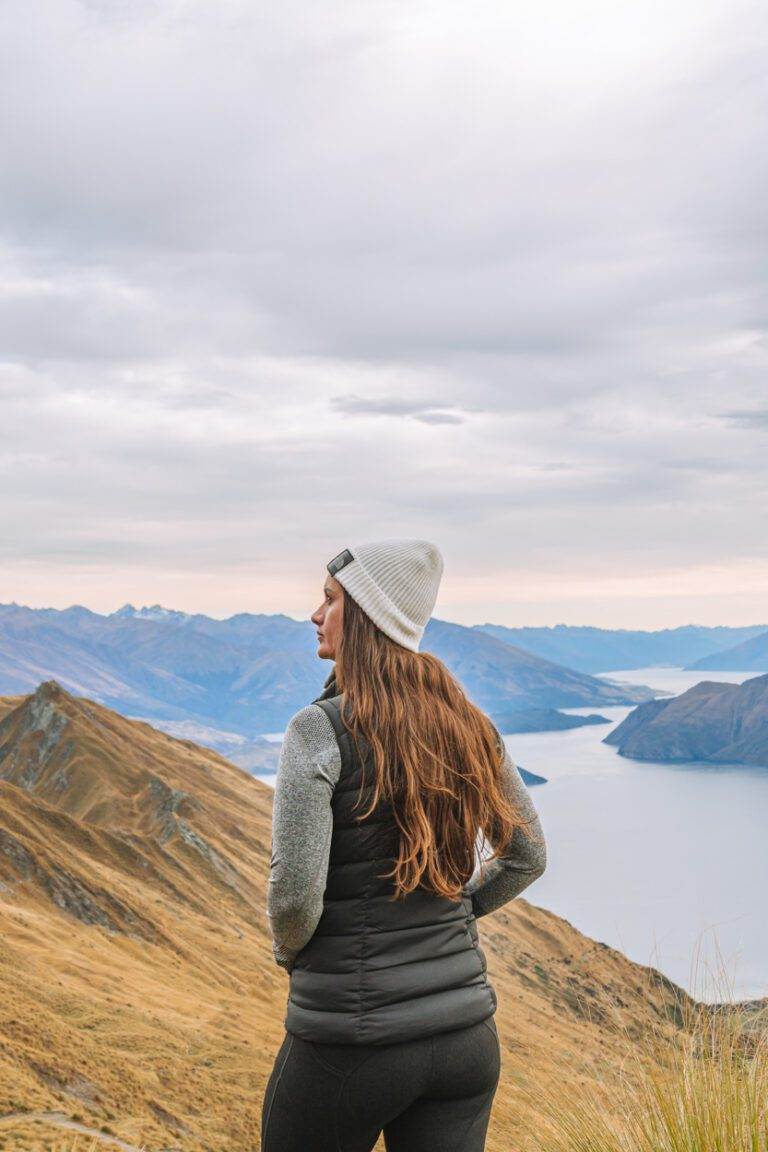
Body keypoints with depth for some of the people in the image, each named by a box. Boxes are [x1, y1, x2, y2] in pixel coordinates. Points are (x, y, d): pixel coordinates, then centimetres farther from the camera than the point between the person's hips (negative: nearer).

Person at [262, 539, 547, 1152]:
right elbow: (528, 856, 14)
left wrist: (289, 950, 1)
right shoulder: (468, 725, 2)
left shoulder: (321, 730, -16)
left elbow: (294, 894, -20)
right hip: (465, 1031, 5)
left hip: (353, 1038, -5)